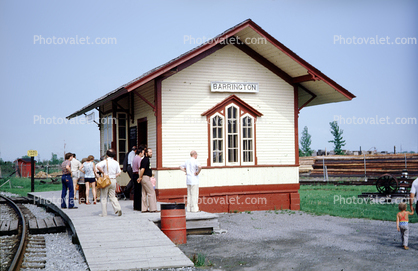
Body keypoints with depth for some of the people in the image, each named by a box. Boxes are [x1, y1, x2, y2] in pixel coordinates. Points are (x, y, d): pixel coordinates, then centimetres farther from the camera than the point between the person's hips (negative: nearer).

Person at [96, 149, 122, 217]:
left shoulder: (105, 162, -9)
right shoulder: (116, 163, 7)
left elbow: (98, 166, -25)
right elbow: (119, 172, 9)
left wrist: (103, 172, -16)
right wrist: (114, 176, 8)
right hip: (113, 180, 4)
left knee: (104, 197, 5)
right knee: (112, 196, 14)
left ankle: (104, 213, 6)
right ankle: (118, 209, -6)